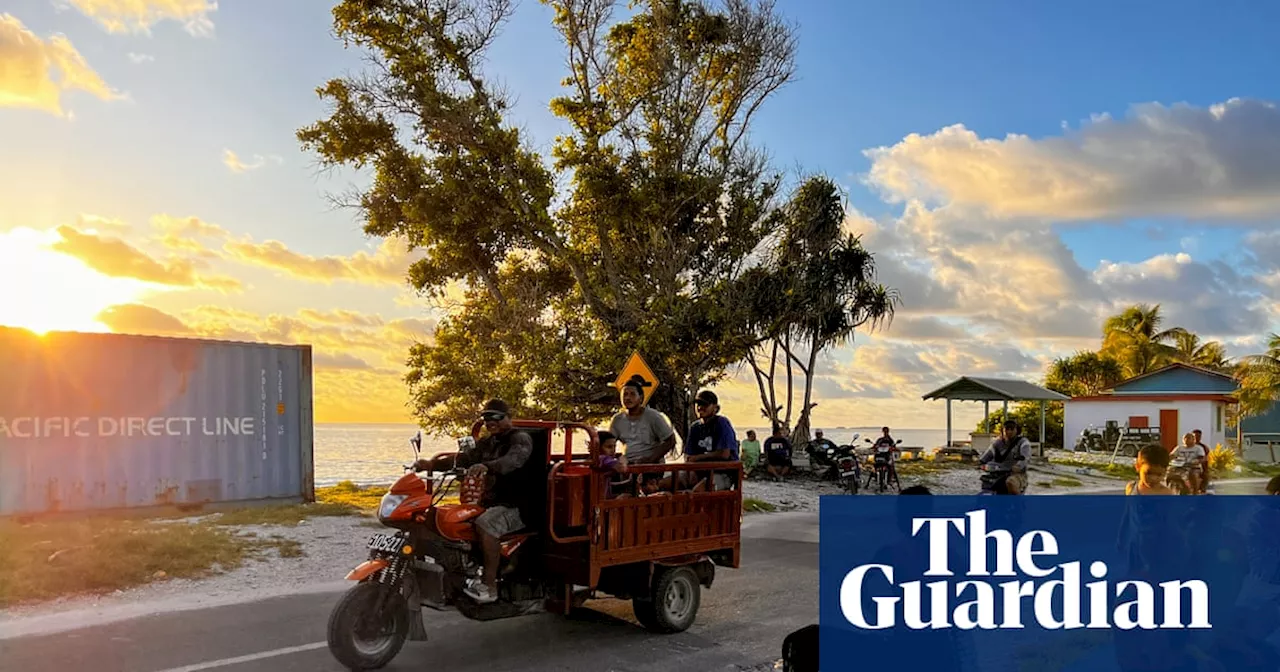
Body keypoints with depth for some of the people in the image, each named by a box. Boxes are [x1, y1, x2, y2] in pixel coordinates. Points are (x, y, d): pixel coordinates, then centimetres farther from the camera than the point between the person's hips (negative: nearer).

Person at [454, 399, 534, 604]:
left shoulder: (521, 439, -7)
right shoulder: (487, 443, 20)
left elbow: (513, 460, -29)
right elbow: (465, 458, 10)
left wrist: (486, 467, -48)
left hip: (517, 505, -9)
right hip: (491, 502, 9)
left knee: (485, 524, -33)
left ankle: (489, 586, -29)